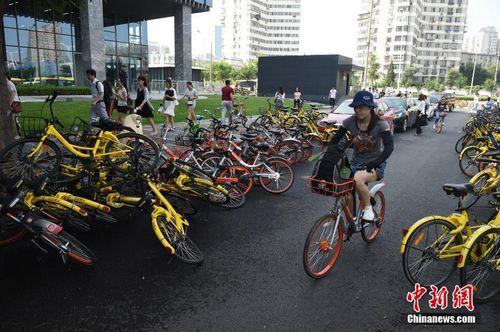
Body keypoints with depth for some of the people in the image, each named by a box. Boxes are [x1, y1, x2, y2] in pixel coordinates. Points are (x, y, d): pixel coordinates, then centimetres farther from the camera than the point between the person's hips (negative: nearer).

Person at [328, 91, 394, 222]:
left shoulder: (381, 124, -15)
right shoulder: (350, 122, -7)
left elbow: (389, 147, -25)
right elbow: (334, 141, -2)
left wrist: (374, 163, -39)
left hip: (375, 165, -4)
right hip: (356, 163, 4)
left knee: (358, 179, -35)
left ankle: (368, 208, -9)